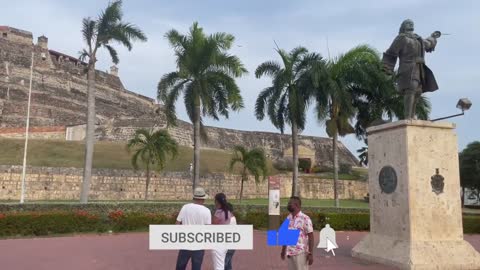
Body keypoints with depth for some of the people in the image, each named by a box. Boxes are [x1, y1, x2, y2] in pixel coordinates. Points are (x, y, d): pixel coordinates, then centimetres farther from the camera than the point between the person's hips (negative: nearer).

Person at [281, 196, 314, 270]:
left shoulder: (305, 218, -10)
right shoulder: (288, 218, 10)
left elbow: (311, 237, -11)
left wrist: (310, 254, -14)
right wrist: (283, 250, 20)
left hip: (301, 253, -6)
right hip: (289, 253, 6)